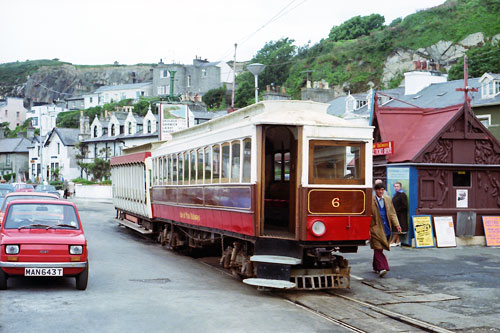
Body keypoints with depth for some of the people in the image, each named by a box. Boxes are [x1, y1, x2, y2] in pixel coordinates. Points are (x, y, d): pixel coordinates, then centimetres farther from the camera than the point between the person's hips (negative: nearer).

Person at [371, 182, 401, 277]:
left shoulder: (388, 199, 13)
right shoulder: (371, 200, -4)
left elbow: (392, 213, 15)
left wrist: (396, 224, 2)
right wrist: (367, 229, -10)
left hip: (386, 228, 5)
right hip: (375, 228, -5)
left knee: (378, 249, 11)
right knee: (378, 248, -12)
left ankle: (376, 267, 24)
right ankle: (381, 268, -17)